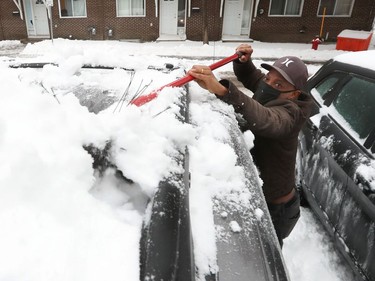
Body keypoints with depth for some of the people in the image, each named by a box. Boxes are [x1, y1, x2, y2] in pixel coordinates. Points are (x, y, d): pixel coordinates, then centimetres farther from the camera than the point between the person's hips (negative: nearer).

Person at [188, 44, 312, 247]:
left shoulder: (288, 114, -27)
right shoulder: (270, 100, -2)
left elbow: (264, 120, -51)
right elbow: (252, 77, 14)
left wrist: (221, 90, -63)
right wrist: (243, 61, -9)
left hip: (275, 210, -8)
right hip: (257, 198, 8)